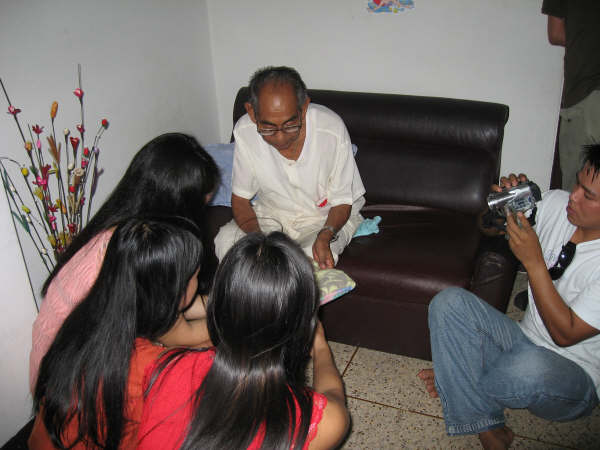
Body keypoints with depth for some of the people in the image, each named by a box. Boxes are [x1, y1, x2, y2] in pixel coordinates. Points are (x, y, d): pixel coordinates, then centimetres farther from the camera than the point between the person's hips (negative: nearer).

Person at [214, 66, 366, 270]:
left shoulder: (332, 130, -25)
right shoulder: (244, 132, -19)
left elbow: (342, 202, -12)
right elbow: (240, 198, -6)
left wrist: (325, 235, -34)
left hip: (325, 217, -1)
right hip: (269, 213, 2)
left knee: (315, 255, -33)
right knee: (225, 241, -25)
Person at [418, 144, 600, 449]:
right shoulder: (556, 203, -5)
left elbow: (565, 334, -21)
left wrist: (534, 262, -27)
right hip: (525, 346, 6)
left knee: (531, 369, -40)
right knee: (450, 302, -17)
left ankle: (456, 381, -3)